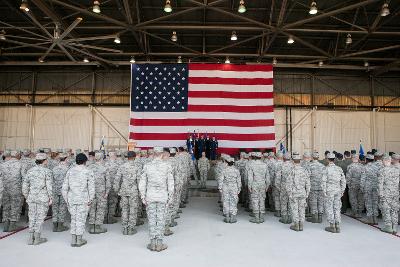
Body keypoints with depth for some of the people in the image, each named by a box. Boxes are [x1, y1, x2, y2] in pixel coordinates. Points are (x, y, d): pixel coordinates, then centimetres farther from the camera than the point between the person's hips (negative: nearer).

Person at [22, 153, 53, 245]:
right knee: (40, 217, 5)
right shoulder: (47, 172, -9)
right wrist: (51, 198, -4)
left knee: (32, 217, 13)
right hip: (43, 198, -5)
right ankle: (37, 238, 11)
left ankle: (31, 238, 18)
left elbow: (25, 185, 9)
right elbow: (49, 186, -12)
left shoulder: (30, 171, 6)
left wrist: (26, 197, 19)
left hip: (32, 197, 5)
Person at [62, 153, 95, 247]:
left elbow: (64, 187, 6)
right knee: (81, 219, 6)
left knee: (73, 219, 15)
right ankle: (79, 240, 14)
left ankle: (73, 240, 19)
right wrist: (91, 200, -1)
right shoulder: (88, 172, -6)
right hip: (83, 199, -4)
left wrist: (66, 199, 13)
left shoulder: (70, 171, 5)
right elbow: (91, 188, -9)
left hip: (72, 199, 4)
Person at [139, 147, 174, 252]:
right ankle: (159, 243, 13)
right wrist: (170, 196, 5)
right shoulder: (167, 166, -5)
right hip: (162, 196, -1)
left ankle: (153, 243, 16)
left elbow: (142, 183, 1)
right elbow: (170, 183, -3)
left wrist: (143, 197, 8)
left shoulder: (147, 166, -1)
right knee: (161, 219, 7)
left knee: (151, 219, 9)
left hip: (150, 196, 1)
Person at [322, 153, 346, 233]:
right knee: (337, 208, 11)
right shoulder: (339, 168, 5)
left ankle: (332, 226, 7)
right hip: (338, 191, 5)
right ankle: (337, 226, 15)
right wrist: (342, 191, 15)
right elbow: (343, 181, 7)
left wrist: (324, 191, -5)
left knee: (329, 208, 4)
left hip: (329, 191, -5)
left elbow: (324, 181, -12)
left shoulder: (326, 169, -10)